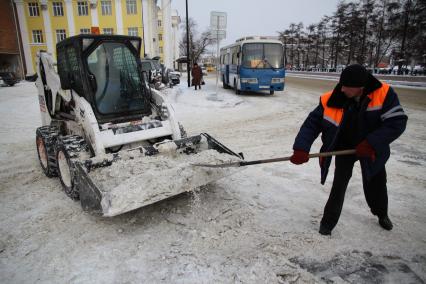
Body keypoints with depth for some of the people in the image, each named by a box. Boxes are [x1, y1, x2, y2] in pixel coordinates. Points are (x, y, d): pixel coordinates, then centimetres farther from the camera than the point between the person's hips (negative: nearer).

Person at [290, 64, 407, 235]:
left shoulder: (384, 94, -25)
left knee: (376, 183, 18)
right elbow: (312, 123, -23)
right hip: (344, 148, -1)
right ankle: (328, 221, 15)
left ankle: (382, 213, 49)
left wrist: (371, 143, -33)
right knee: (339, 184, -4)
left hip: (372, 150, 1)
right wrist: (301, 149, -35)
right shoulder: (332, 100, -25)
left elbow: (397, 121, -24)